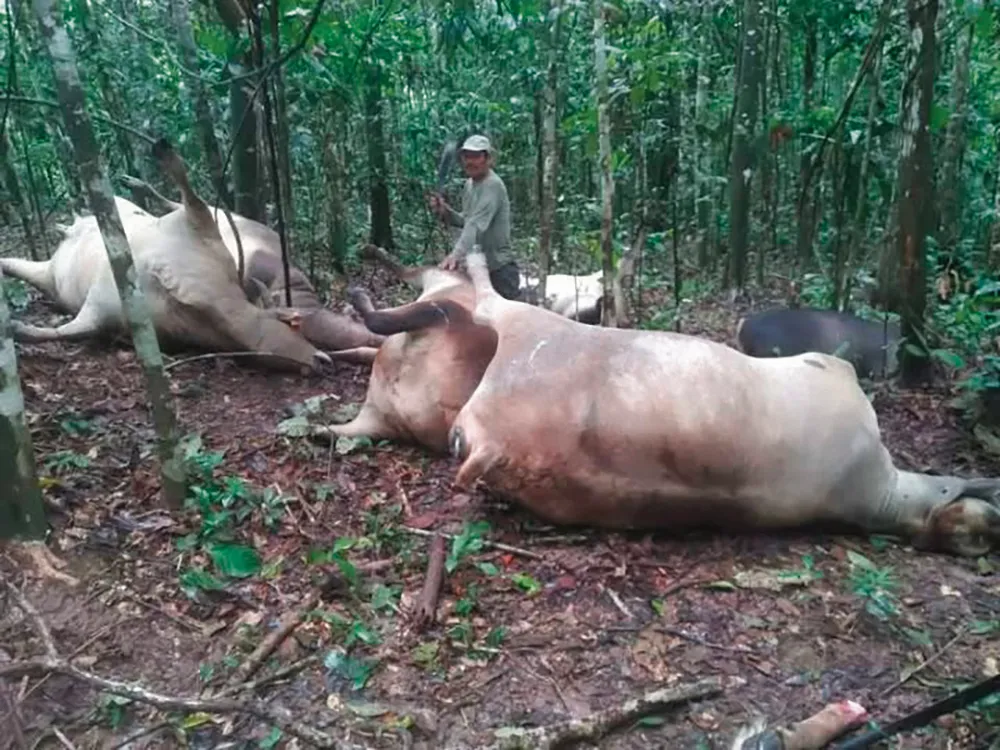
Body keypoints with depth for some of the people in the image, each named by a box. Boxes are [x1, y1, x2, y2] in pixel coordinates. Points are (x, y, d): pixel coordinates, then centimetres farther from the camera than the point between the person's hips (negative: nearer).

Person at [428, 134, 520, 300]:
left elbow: (477, 224, -31)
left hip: (498, 267, -9)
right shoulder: (469, 184, 11)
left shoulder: (493, 185, -18)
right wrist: (445, 211, -3)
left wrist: (456, 254, -42)